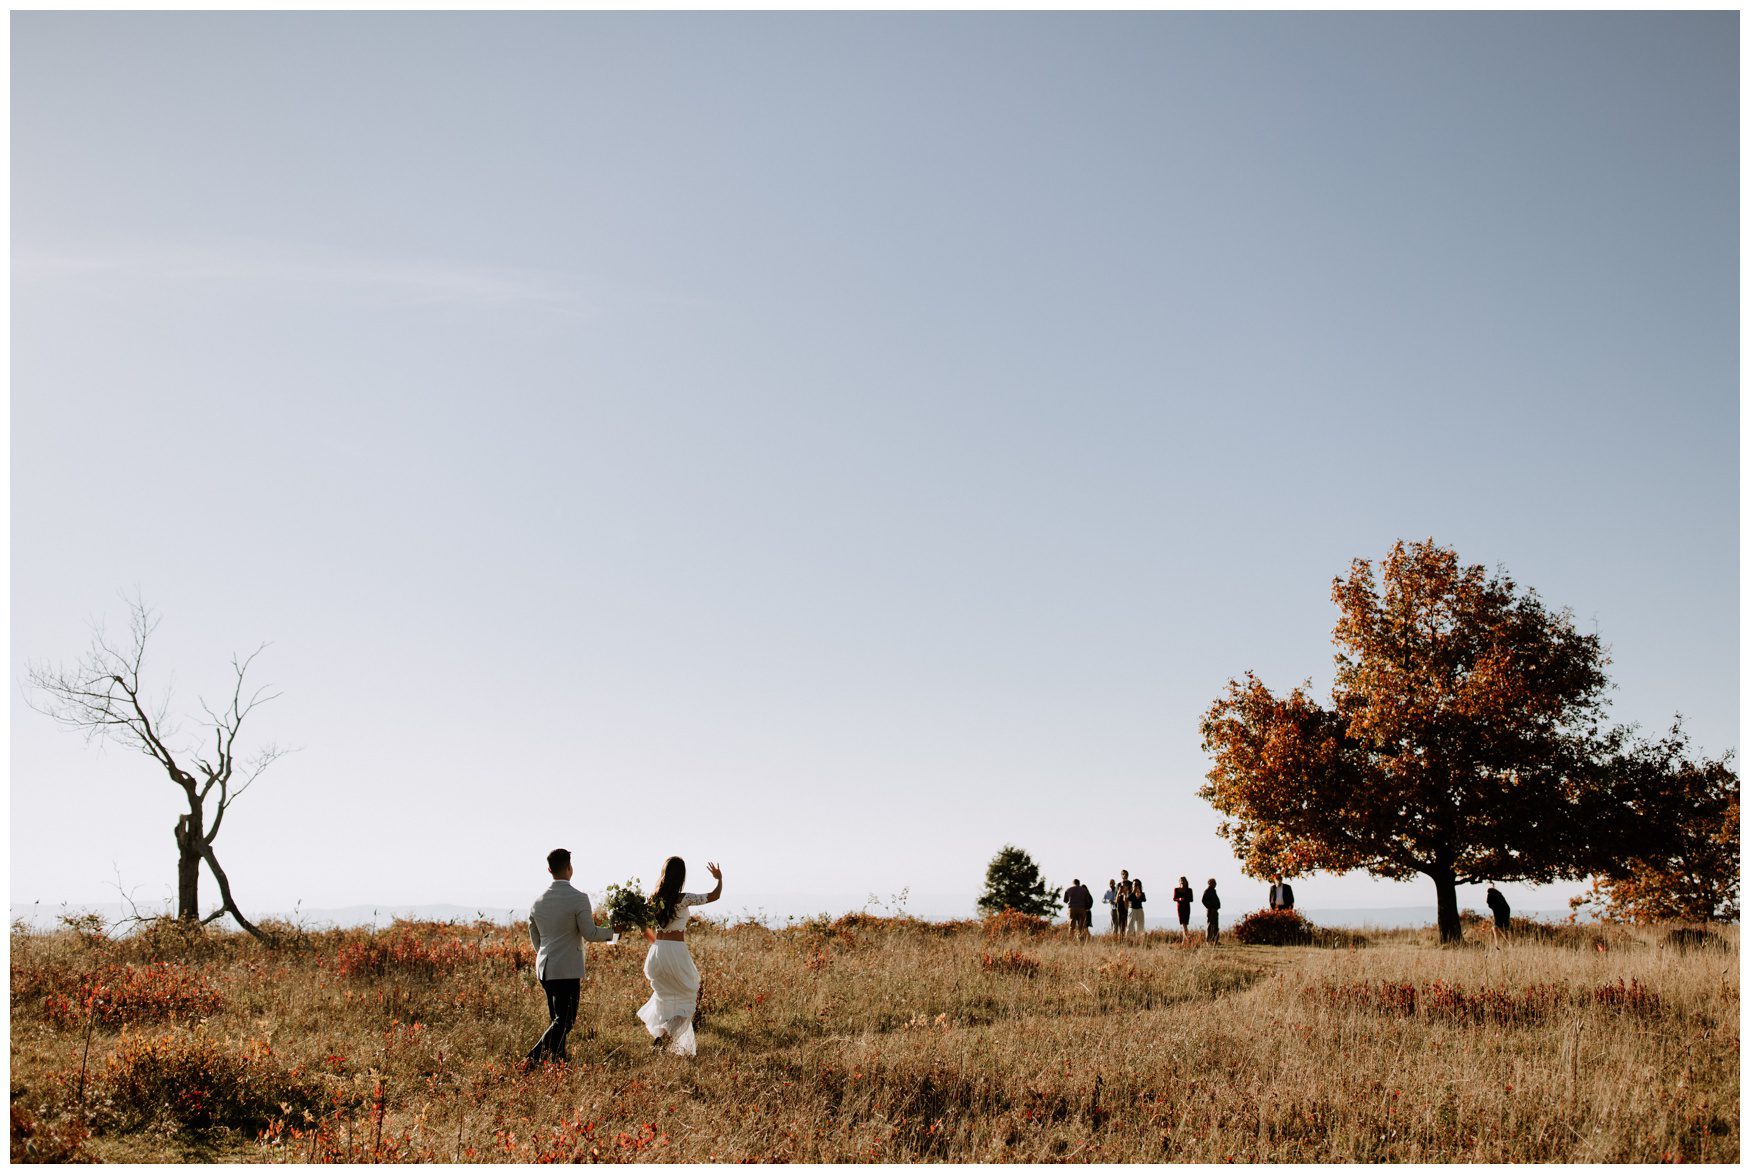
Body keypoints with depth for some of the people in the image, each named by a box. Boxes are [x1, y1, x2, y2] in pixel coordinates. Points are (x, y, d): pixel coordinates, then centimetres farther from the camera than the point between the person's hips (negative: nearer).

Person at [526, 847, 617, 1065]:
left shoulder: (538, 901, 8)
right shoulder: (578, 899, -13)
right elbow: (590, 934, -11)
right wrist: (612, 931, 7)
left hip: (544, 968, 7)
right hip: (568, 970, -7)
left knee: (556, 1019, 17)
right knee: (563, 1022, -4)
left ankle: (558, 1060, 17)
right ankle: (534, 1059, -16)